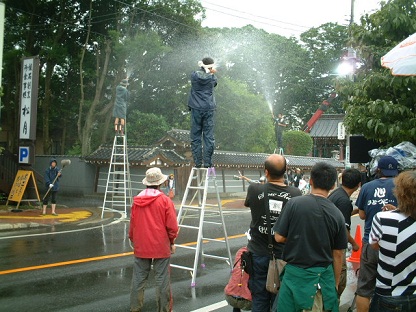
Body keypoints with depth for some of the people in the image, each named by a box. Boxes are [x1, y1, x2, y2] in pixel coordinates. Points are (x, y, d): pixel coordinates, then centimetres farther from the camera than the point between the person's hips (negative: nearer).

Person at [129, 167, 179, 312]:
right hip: (161, 247, -4)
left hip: (141, 247, 4)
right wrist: (172, 241, 6)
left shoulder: (136, 200, 2)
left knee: (139, 278, 12)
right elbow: (172, 226, -9)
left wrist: (133, 240, 24)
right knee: (162, 279, 3)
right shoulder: (165, 200, -10)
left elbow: (132, 224, 10)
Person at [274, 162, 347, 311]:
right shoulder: (337, 214, -5)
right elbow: (338, 254, 1)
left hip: (296, 273, -2)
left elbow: (279, 237, -8)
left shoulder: (294, 203, -12)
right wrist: (336, 282, 14)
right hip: (324, 275, 2)